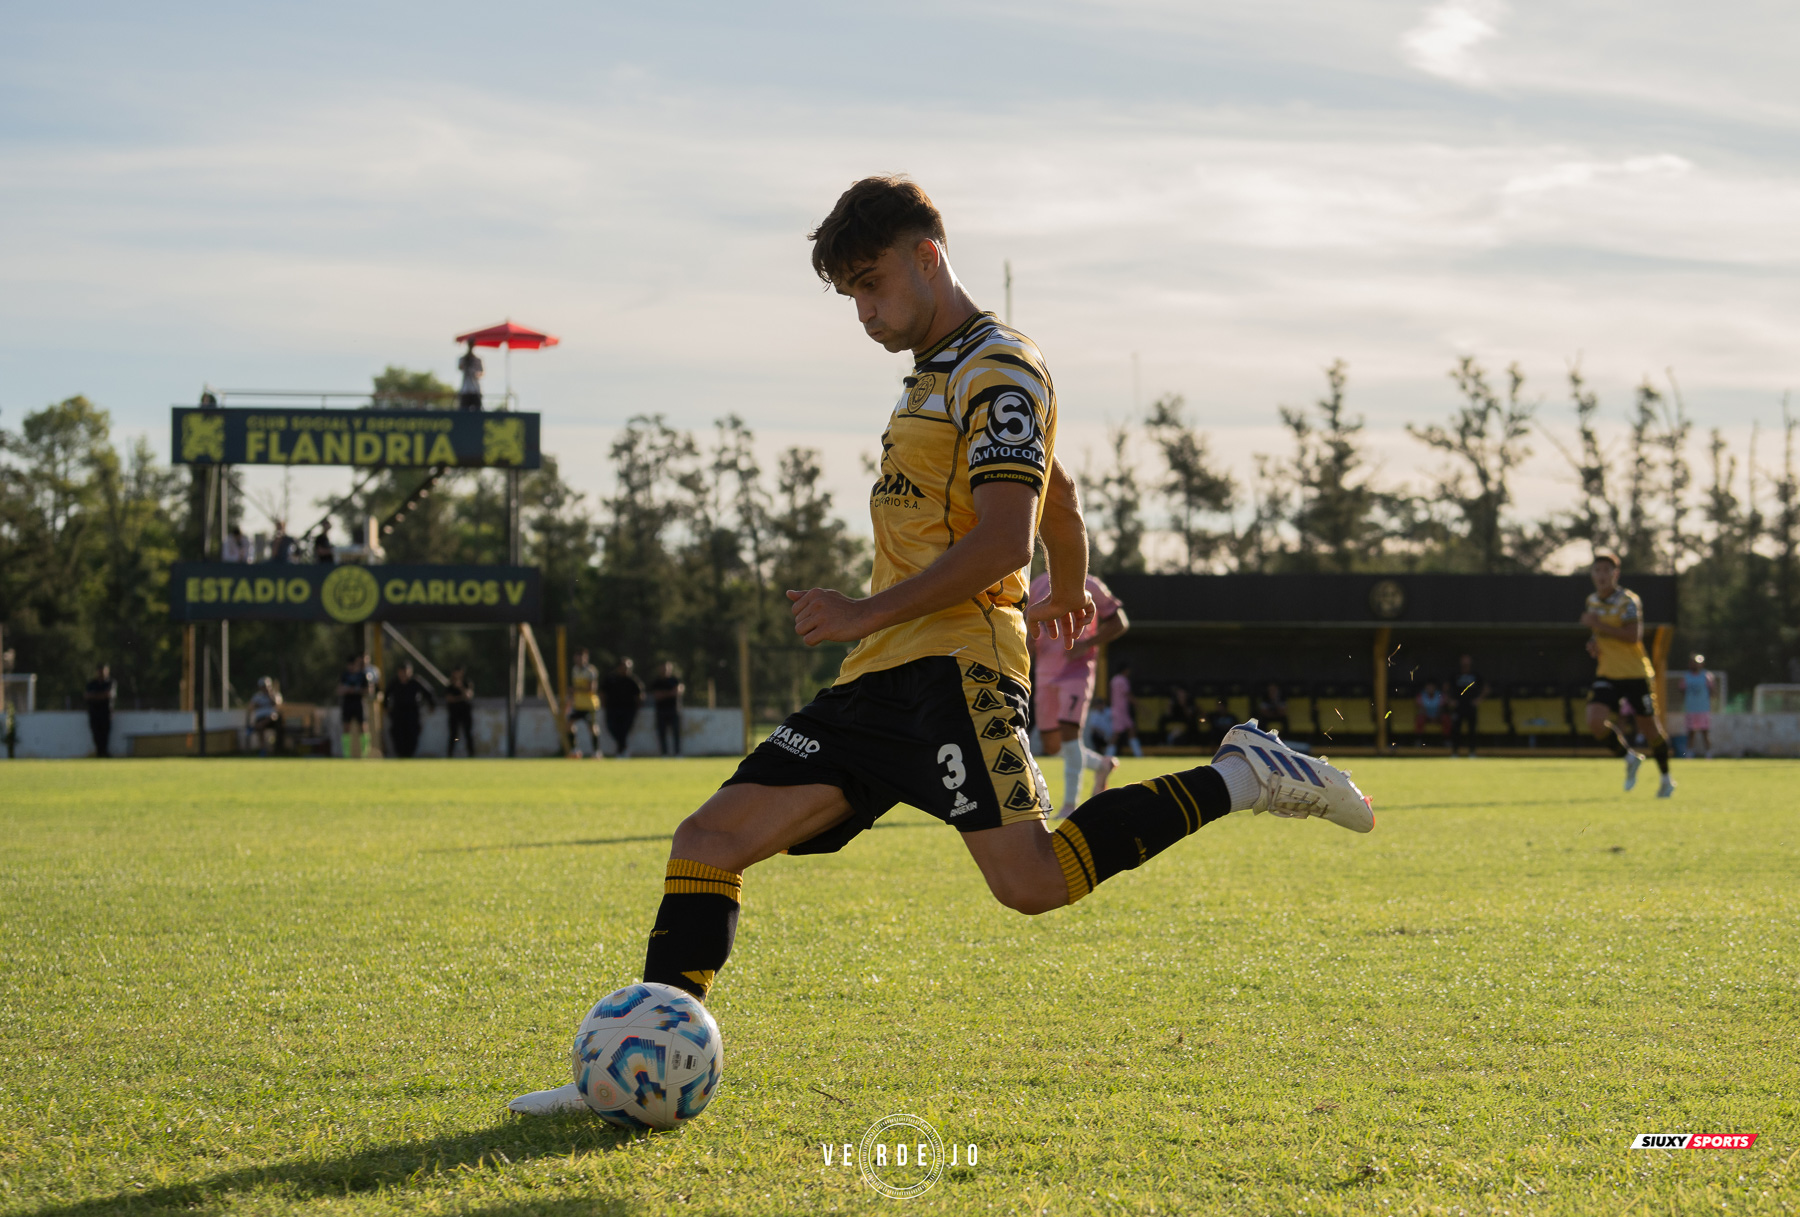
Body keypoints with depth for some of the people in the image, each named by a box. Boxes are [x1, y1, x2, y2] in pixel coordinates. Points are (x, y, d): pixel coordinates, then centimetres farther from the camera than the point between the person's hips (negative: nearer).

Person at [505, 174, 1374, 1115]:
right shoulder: (938, 375, 24)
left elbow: (1003, 541, -17)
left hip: (953, 662, -9)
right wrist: (1068, 593, 55)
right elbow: (1059, 495, 38)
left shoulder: (1000, 371, -6)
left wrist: (872, 612, -16)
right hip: (881, 681, 9)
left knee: (1033, 882, -24)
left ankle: (1237, 780, -8)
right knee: (711, 838, -2)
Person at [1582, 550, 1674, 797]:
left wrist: (1599, 625, -26)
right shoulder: (1592, 601, 9)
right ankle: (1630, 758, 7)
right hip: (1607, 675, 5)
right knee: (1595, 721, -18)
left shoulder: (1629, 601, -12)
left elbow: (1633, 636, -26)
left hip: (1636, 674, -5)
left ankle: (1666, 778, 28)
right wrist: (1593, 642, 5)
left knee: (1650, 728, 5)